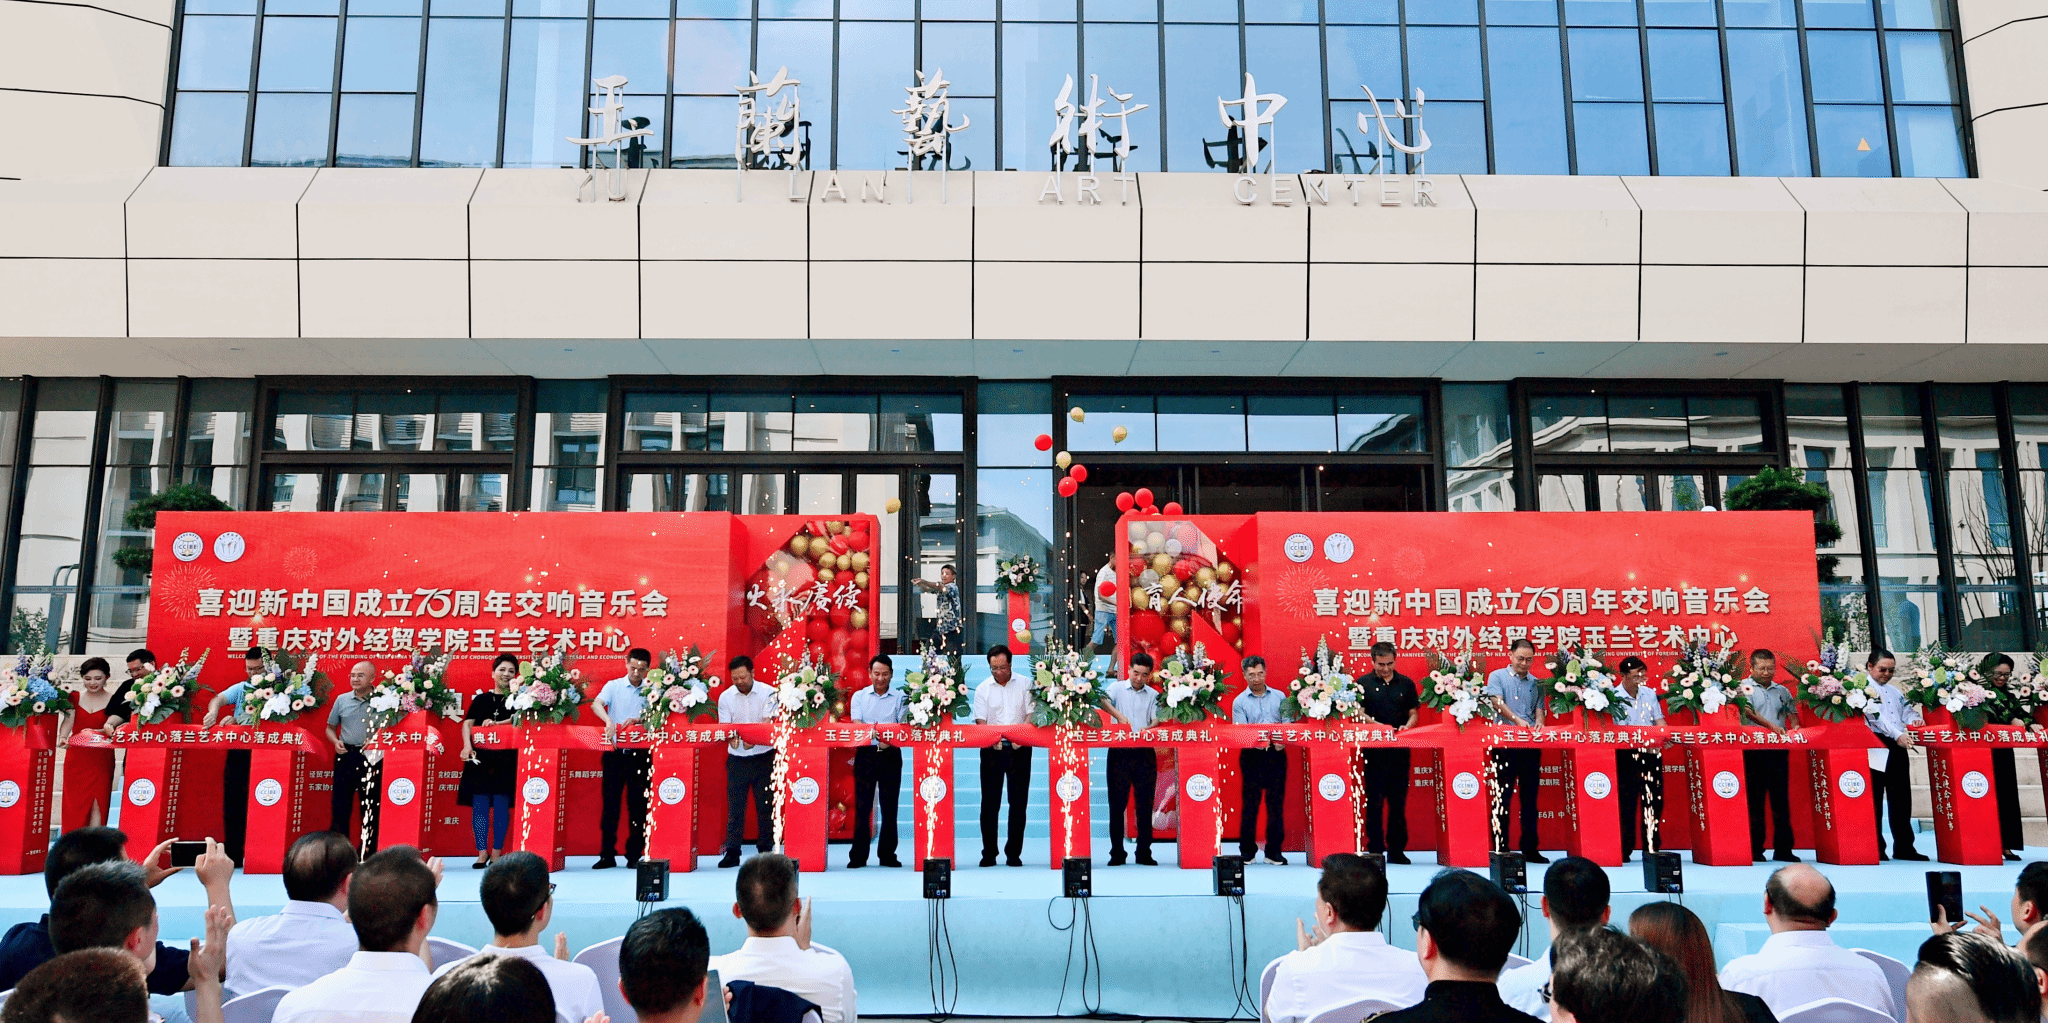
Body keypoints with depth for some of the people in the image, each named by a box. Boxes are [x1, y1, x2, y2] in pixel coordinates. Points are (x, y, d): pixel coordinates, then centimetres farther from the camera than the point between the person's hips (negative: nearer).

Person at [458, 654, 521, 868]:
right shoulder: (480, 699, 12)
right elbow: (468, 723, 3)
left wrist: (496, 723, -22)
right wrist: (467, 745, -13)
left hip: (506, 759, -1)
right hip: (480, 757, 1)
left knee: (501, 804, -2)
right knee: (479, 804, -1)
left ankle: (497, 852, 5)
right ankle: (482, 853, 5)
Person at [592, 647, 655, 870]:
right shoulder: (613, 686, 3)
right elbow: (596, 704, -14)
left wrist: (638, 720, -23)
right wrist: (609, 721, -33)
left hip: (640, 753, 0)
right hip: (615, 751, 0)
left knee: (637, 804, 4)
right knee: (610, 803, 3)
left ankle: (635, 855, 12)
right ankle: (607, 855, 11)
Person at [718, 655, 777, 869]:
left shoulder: (768, 693, -5)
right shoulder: (725, 697, 1)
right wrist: (731, 738, -26)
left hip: (764, 757, -1)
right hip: (737, 758, 1)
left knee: (765, 805, 3)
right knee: (734, 806, 1)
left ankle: (765, 850, 13)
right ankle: (732, 852, 6)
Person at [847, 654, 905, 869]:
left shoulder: (899, 698, 8)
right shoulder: (859, 696, 9)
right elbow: (856, 724, -4)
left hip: (890, 755, 0)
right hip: (866, 753, 0)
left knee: (889, 805, 2)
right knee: (862, 805, 0)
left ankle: (888, 855, 11)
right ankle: (858, 856, 6)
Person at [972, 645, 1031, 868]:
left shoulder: (1024, 685, 6)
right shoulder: (982, 689, 6)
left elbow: (1031, 715, 1)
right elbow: (980, 721, 0)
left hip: (1019, 749, 0)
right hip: (992, 750, 0)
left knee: (1018, 801, 2)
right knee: (990, 801, 2)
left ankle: (1013, 853, 11)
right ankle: (989, 853, 10)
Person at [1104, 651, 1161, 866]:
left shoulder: (1154, 695, 13)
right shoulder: (1117, 687, 6)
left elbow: (1156, 720, 2)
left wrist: (1147, 730, -20)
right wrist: (1118, 714, -31)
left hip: (1145, 752, 2)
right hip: (1120, 751, -2)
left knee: (1145, 803, 4)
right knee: (1117, 802, 1)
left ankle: (1144, 852, 12)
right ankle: (1117, 853, 7)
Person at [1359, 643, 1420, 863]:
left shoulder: (1406, 683, 10)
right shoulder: (1363, 684, 2)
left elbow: (1414, 713, 11)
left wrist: (1406, 727, -10)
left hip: (1400, 751, 2)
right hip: (1373, 752, -2)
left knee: (1399, 803, 6)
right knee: (1374, 803, 0)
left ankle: (1397, 850, 14)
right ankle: (1375, 851, 7)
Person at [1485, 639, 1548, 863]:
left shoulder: (1535, 682, 14)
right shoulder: (1497, 676, 2)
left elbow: (1539, 707, 7)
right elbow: (1497, 702, -12)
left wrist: (1539, 721, -16)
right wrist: (1517, 719, -27)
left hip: (1531, 745, 4)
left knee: (1530, 797, 8)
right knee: (1503, 796, -2)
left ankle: (1530, 849, 15)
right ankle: (1500, 848, 3)